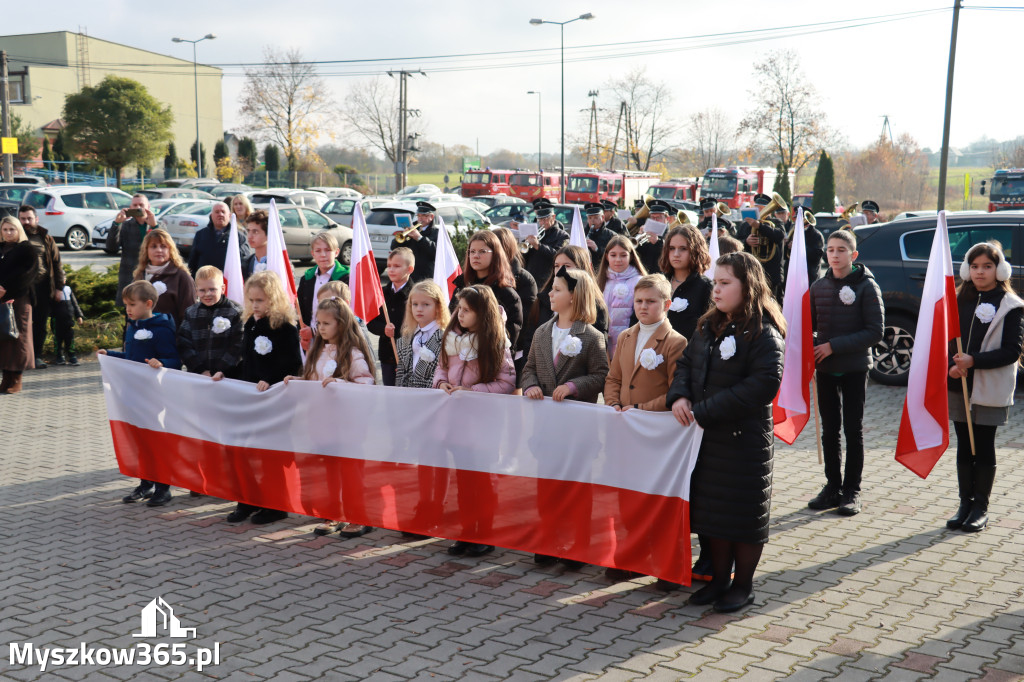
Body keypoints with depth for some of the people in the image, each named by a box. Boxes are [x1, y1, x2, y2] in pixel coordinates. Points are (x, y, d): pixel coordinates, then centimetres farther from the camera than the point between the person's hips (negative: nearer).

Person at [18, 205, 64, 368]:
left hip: (44, 287, 2)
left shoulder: (46, 238, 12)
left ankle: (37, 356, 14)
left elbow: (57, 263, 12)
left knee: (41, 324, 6)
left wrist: (58, 287, 5)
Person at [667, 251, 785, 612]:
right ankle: (720, 579, 30)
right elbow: (686, 363, 15)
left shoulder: (763, 334, -15)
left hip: (745, 440, -7)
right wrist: (679, 396, -8)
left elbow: (764, 384, -24)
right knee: (712, 510, 15)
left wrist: (705, 411, -23)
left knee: (744, 514, 5)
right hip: (708, 437, 7)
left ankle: (743, 586, 21)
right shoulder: (709, 328, 10)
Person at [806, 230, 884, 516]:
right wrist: (811, 346, -9)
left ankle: (852, 490, 14)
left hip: (855, 368, -4)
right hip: (825, 368, 4)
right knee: (829, 430, 10)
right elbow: (809, 323, 13)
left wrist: (834, 346, -17)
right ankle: (832, 486, 21)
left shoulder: (867, 286, -7)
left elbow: (875, 332, -12)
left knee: (853, 430, 5)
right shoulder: (819, 286, 5)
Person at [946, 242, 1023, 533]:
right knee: (964, 447, 10)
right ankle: (965, 504, 19)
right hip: (959, 386, 4)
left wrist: (974, 361, -20)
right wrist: (951, 365, -11)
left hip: (989, 390, -4)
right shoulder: (960, 301, 8)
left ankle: (981, 508, 14)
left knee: (984, 449, 4)